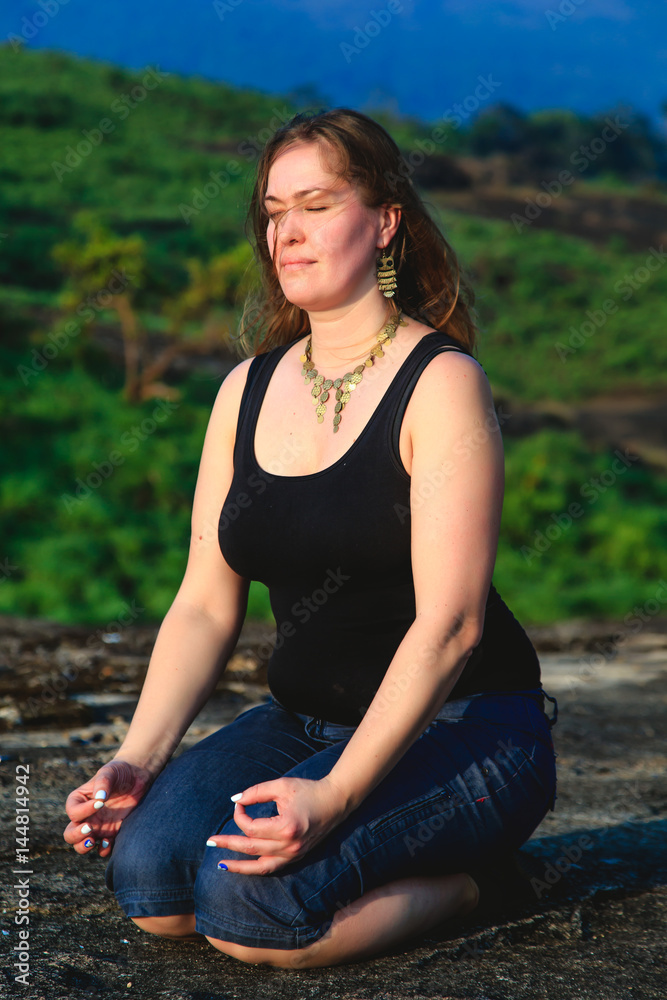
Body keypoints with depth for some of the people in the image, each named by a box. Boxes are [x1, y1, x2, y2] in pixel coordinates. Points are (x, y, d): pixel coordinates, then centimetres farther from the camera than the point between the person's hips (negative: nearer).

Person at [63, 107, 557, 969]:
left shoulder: (442, 383, -11)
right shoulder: (247, 390, 8)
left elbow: (449, 623, -19)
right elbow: (206, 605, 6)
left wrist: (336, 795, -29)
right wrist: (138, 757, -9)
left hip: (458, 727, -6)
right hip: (304, 721, 6)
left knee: (248, 908, -27)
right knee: (147, 871, -20)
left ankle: (451, 880, 0)